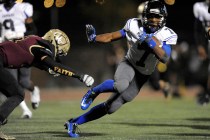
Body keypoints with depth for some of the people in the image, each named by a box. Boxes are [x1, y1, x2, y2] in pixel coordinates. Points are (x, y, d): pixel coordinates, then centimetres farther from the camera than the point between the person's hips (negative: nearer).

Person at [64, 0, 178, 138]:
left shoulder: (167, 36, -15)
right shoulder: (135, 26, -13)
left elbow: (164, 58, -27)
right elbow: (112, 36, -5)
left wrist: (150, 41, -38)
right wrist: (94, 38, -22)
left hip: (142, 76, 1)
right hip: (129, 65, -1)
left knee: (110, 108, -2)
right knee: (121, 86, -39)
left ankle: (74, 122, 12)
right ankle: (94, 92, -8)